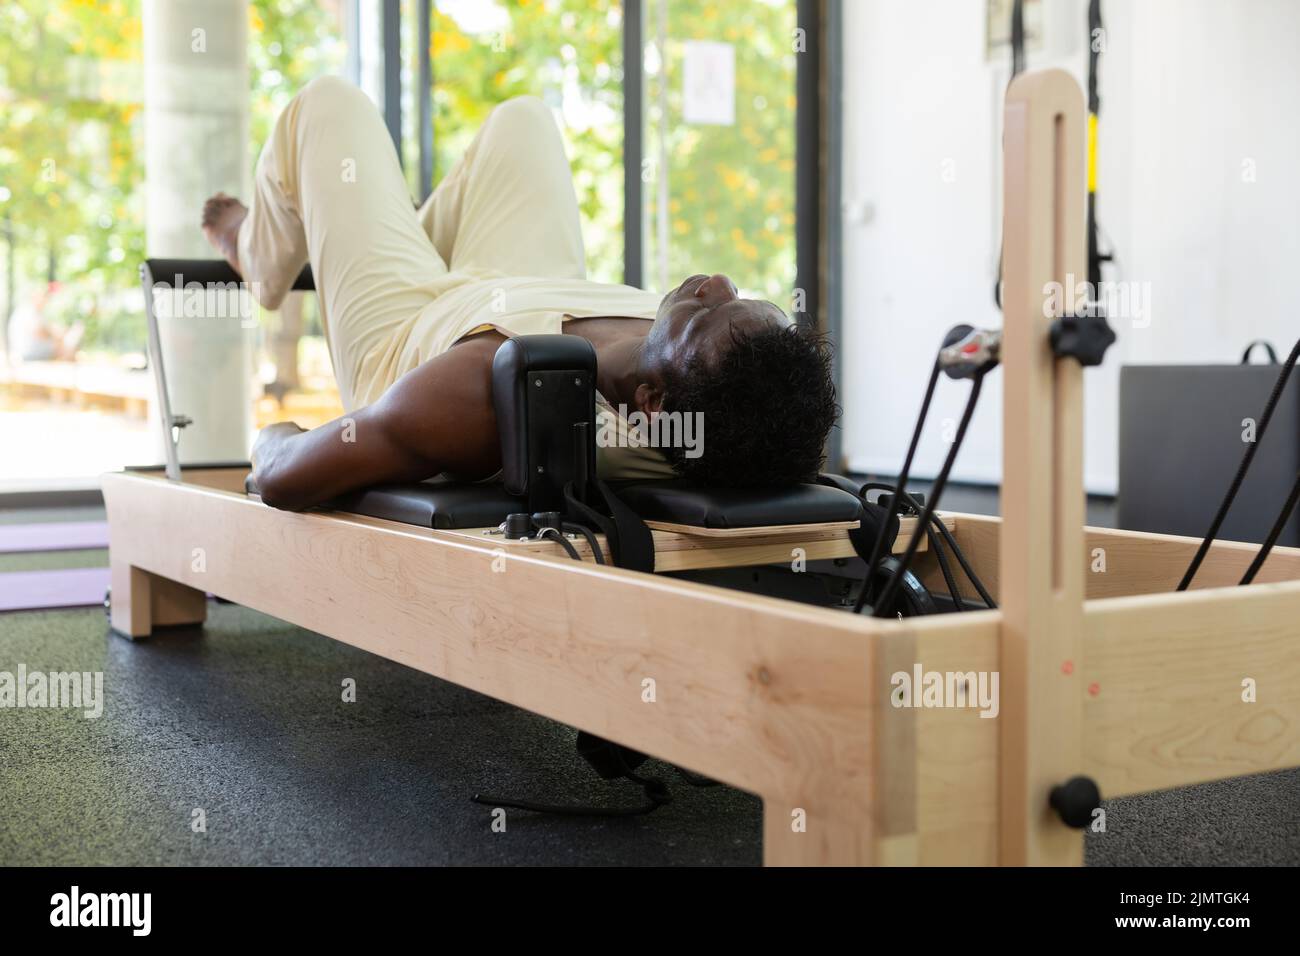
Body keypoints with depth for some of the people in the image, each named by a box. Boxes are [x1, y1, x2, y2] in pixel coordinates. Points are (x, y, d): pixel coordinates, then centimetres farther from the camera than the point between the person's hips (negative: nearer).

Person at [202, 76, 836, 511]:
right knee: (521, 113, 25)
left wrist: (273, 436, -14)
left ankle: (263, 260, 48)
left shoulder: (482, 394, -53)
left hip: (402, 331, -4)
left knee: (330, 100, 14)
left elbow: (280, 481, -39)